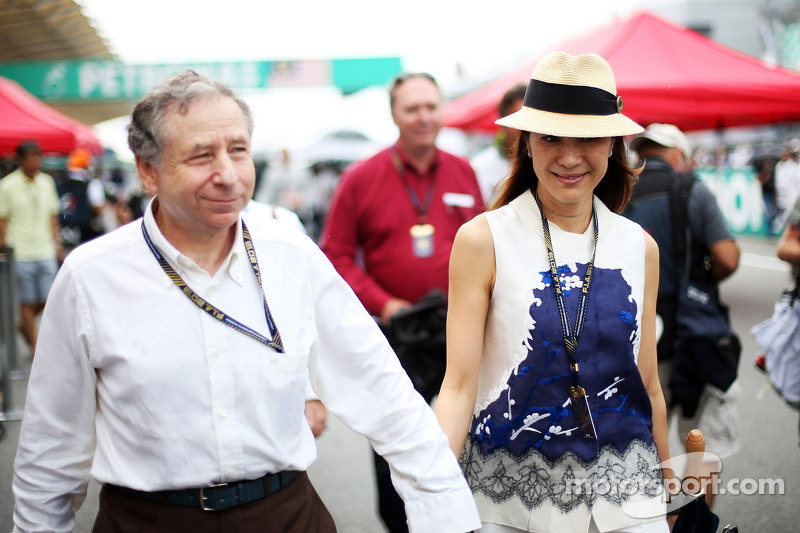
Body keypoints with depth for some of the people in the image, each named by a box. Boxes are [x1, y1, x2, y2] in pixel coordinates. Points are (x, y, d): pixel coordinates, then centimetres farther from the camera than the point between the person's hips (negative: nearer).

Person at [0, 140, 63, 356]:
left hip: (46, 252, 4)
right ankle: (35, 345, 14)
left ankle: (24, 323, 32)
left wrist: (57, 244, 12)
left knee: (47, 300, 5)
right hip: (21, 255, -4)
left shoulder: (46, 182, 8)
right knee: (27, 302, 3)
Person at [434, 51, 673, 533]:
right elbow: (459, 385, -10)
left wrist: (667, 492, 16)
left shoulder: (640, 247, 3)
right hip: (510, 494, -3)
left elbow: (649, 386, 11)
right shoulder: (483, 241, -8)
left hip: (624, 492, 3)